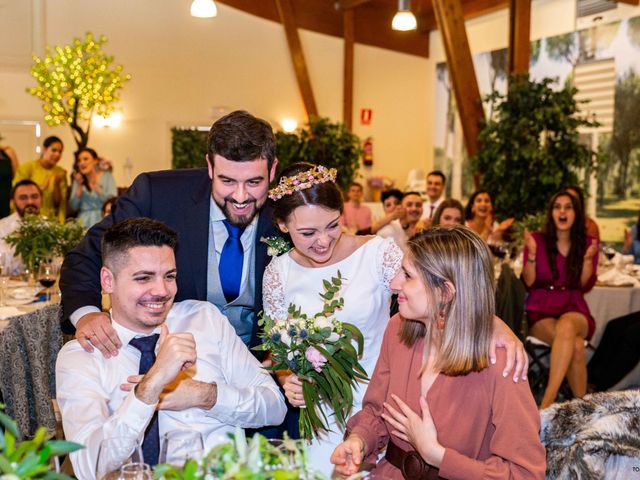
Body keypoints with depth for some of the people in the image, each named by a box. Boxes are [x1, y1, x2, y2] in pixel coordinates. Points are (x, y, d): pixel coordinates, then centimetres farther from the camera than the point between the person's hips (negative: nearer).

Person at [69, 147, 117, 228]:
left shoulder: (107, 176, 4)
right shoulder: (78, 180, 14)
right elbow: (74, 207, 5)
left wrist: (95, 186, -15)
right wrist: (79, 186, -3)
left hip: (101, 219, -2)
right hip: (83, 221, 2)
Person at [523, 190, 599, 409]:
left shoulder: (587, 242, 7)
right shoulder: (537, 239, 2)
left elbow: (586, 286, 3)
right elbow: (527, 283, -2)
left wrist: (588, 258, -14)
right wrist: (531, 253, -17)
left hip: (574, 311, 1)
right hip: (541, 312, -1)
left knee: (567, 325, -38)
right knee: (575, 346, -32)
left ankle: (548, 400, -41)